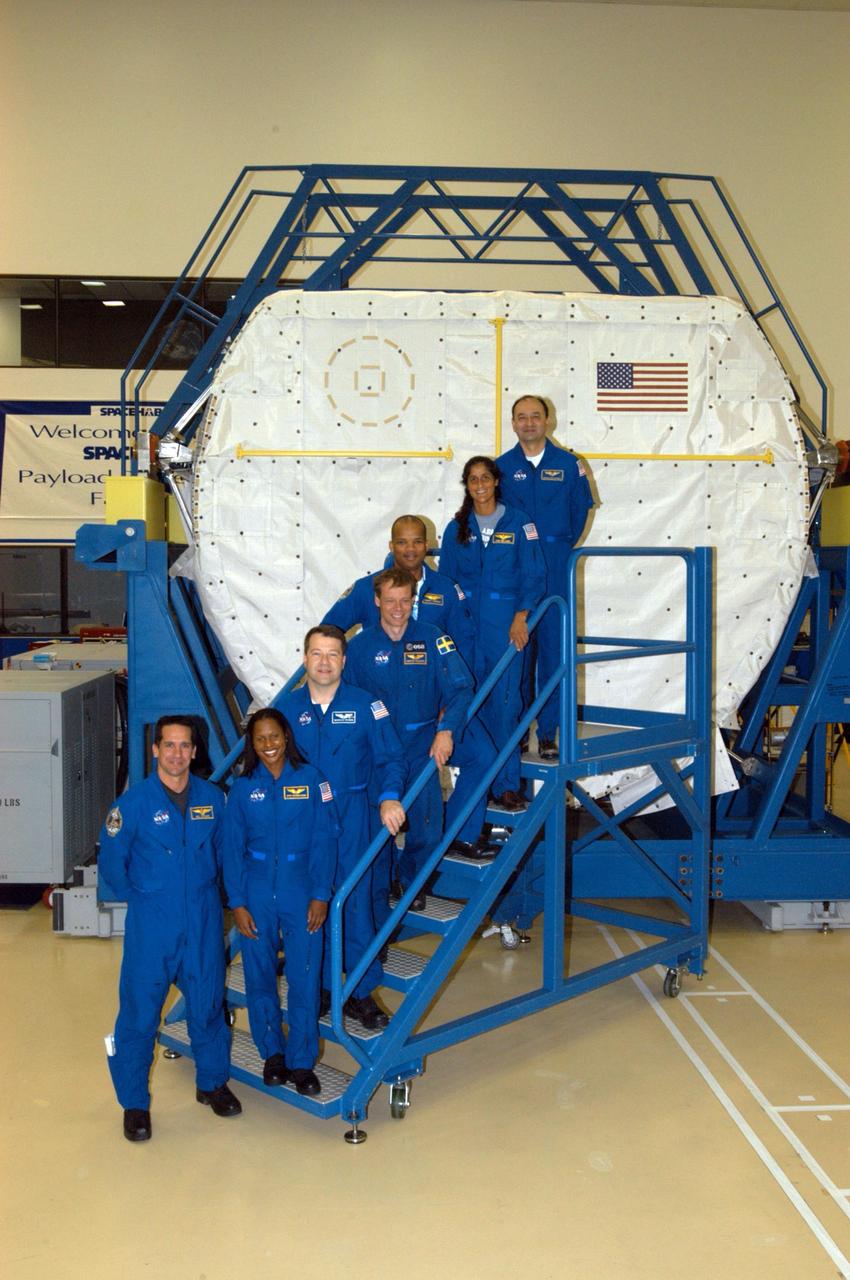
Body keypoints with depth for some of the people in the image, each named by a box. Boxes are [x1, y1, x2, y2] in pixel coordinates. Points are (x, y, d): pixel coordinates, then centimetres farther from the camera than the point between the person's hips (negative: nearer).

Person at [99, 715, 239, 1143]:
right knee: (139, 1012, 3)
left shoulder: (212, 798, -1)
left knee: (208, 1004, 13)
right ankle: (135, 1103, 19)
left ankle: (212, 1083, 34)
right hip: (151, 925, -3)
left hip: (203, 922, 3)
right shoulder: (134, 802, -10)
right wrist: (139, 899, 6)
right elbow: (111, 863, -1)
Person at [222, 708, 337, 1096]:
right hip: (256, 893, 2)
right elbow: (232, 848, 3)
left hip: (301, 892, -1)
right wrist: (237, 903, -2)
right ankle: (272, 1053, 26)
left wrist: (320, 895, -5)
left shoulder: (310, 779, -2)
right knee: (260, 976, 8)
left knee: (304, 977, -1)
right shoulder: (242, 787, 2)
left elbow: (324, 840, -1)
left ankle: (302, 1061, 12)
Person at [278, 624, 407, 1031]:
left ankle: (362, 993, 13)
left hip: (352, 818, -2)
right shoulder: (287, 708, 5)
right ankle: (323, 986, 23)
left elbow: (391, 758, -2)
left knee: (356, 904, 0)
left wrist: (389, 797, -19)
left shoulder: (365, 705, -1)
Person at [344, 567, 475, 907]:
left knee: (425, 826, -1)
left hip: (421, 750, 0)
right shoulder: (360, 646, 0)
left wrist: (446, 729, -23)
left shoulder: (432, 640, -3)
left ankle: (413, 882, 27)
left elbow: (460, 688, -9)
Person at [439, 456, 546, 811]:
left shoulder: (518, 523, 1)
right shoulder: (456, 528, 10)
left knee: (504, 702, -5)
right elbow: (446, 578, 13)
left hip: (506, 624, -3)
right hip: (466, 621, 3)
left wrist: (521, 617, -11)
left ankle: (506, 785, 1)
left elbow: (534, 575, -2)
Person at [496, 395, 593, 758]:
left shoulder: (568, 463, 3)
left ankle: (548, 731, 5)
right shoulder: (501, 466, 5)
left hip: (555, 568, -1)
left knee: (553, 646, -2)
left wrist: (560, 548, 9)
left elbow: (580, 511, 10)